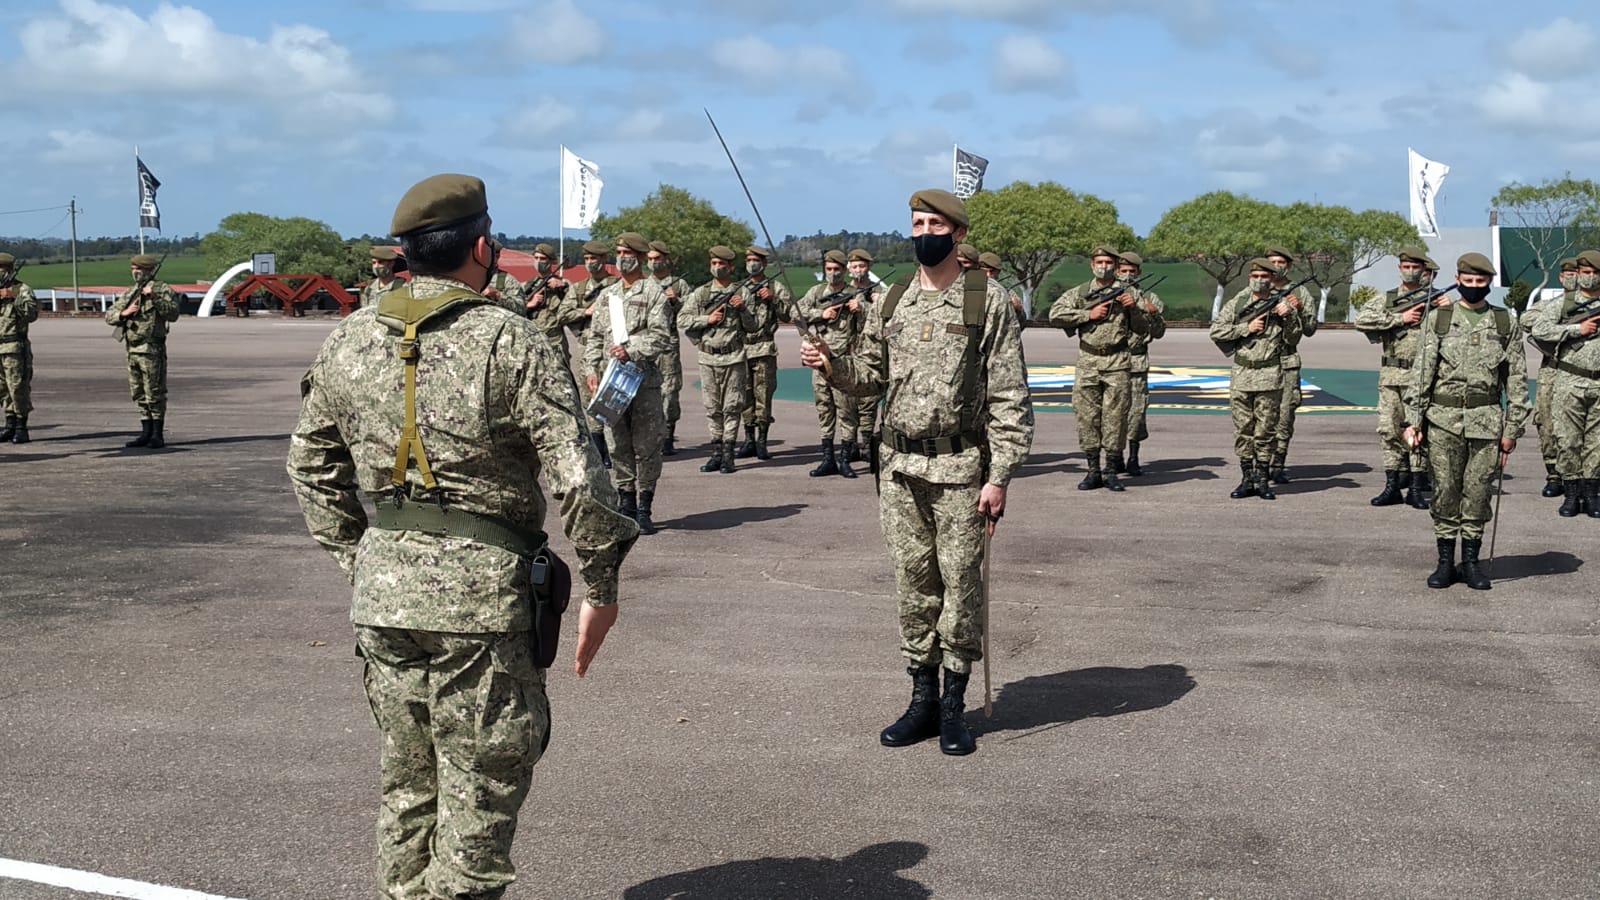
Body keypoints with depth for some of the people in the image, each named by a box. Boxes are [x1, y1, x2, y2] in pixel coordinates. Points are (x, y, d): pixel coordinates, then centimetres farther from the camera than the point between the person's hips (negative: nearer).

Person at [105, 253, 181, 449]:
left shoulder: (162, 290, -3)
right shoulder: (129, 293, 15)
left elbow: (173, 314, -15)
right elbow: (109, 315, 11)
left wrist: (155, 297, -24)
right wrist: (124, 313, -9)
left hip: (152, 350, -7)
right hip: (132, 350, 7)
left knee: (154, 394, -6)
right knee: (139, 395, 10)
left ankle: (158, 435, -1)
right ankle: (146, 433, 16)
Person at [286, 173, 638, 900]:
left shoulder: (348, 343, 6)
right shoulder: (509, 342, -11)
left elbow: (312, 469, 14)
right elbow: (576, 474, -14)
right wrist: (602, 588, -5)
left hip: (381, 592, 6)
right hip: (482, 592, -6)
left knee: (407, 782, 19)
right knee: (479, 795, 3)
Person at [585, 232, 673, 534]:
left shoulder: (653, 292, 0)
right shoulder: (607, 294, 17)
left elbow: (660, 336, -9)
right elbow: (595, 337, 17)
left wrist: (631, 351, -21)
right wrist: (591, 369, 5)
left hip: (645, 381, -5)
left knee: (646, 447, -2)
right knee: (619, 447, 7)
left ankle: (644, 510, 4)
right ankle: (626, 506, 15)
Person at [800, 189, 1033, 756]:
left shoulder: (987, 302, -4)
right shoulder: (891, 304, 10)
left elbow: (1009, 398, -6)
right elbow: (871, 374, 19)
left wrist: (998, 476, -12)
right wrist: (830, 364, -3)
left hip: (961, 469, -4)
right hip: (900, 469, 4)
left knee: (960, 584, 2)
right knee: (912, 583, 9)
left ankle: (955, 706, 13)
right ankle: (923, 698, 20)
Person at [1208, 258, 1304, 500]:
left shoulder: (1281, 304, 5)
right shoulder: (1236, 304, 6)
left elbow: (1294, 336, 5)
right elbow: (1216, 331, 0)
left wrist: (1290, 316, -13)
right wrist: (1246, 328, -9)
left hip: (1270, 378, -1)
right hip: (1241, 375, 1)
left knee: (1266, 431, 2)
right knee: (1243, 430, 4)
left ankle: (1262, 479, 9)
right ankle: (1247, 479, 11)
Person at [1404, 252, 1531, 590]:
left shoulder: (1505, 323, 6)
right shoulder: (1437, 319, 5)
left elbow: (1517, 380, 7)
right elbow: (1421, 372, 2)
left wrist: (1512, 429, 2)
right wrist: (1413, 420, -5)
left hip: (1486, 420, 0)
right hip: (1443, 420, 0)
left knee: (1478, 493, 3)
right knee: (1445, 492, 2)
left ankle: (1471, 561, 14)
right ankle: (1446, 562, 11)